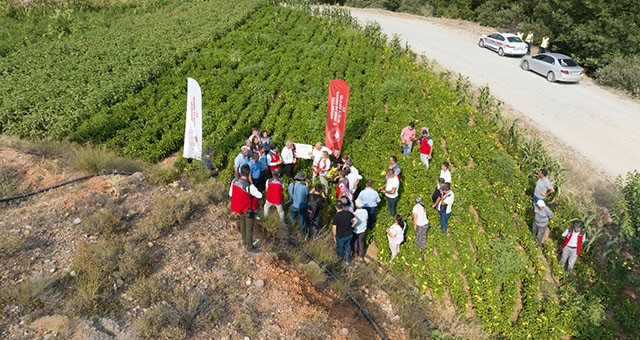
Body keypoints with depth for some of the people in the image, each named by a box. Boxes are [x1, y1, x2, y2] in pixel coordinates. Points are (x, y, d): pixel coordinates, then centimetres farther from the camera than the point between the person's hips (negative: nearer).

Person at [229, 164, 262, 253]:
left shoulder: (234, 181, -16)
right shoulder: (249, 186, -35)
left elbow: (231, 194, -2)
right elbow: (260, 195, -24)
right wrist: (254, 191, -7)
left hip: (239, 207, 7)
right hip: (248, 210, -7)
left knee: (242, 224, 27)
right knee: (249, 228, 12)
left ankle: (245, 241, 49)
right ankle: (249, 247, 28)